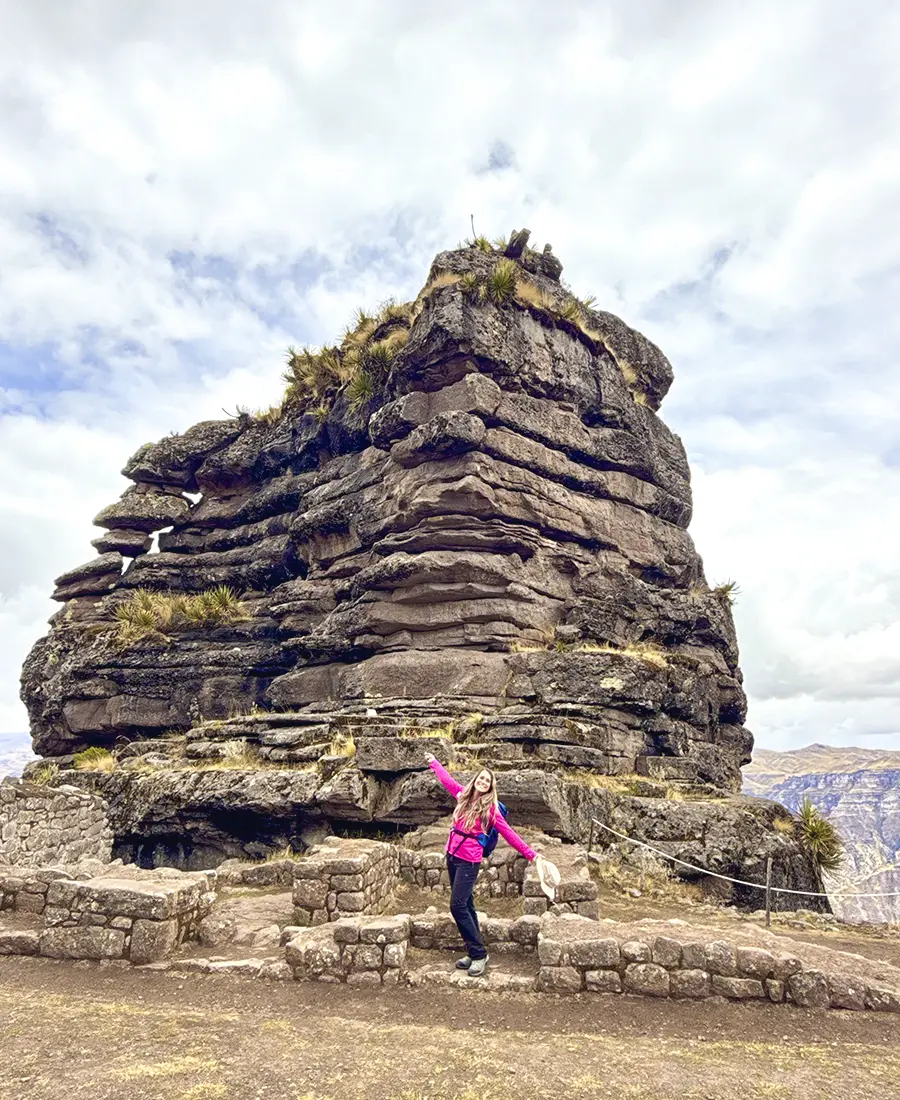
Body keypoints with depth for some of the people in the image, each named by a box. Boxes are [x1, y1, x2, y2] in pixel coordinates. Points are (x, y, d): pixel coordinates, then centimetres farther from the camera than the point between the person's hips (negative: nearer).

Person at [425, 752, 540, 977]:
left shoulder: (490, 808, -8)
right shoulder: (463, 794, 4)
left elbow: (508, 833, -6)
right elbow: (447, 779, 20)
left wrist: (530, 854, -8)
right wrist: (433, 762, 33)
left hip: (469, 861, -6)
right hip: (452, 855, 6)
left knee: (458, 906, -12)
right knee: (465, 905, 11)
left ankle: (479, 954, -2)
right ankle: (474, 953, 19)